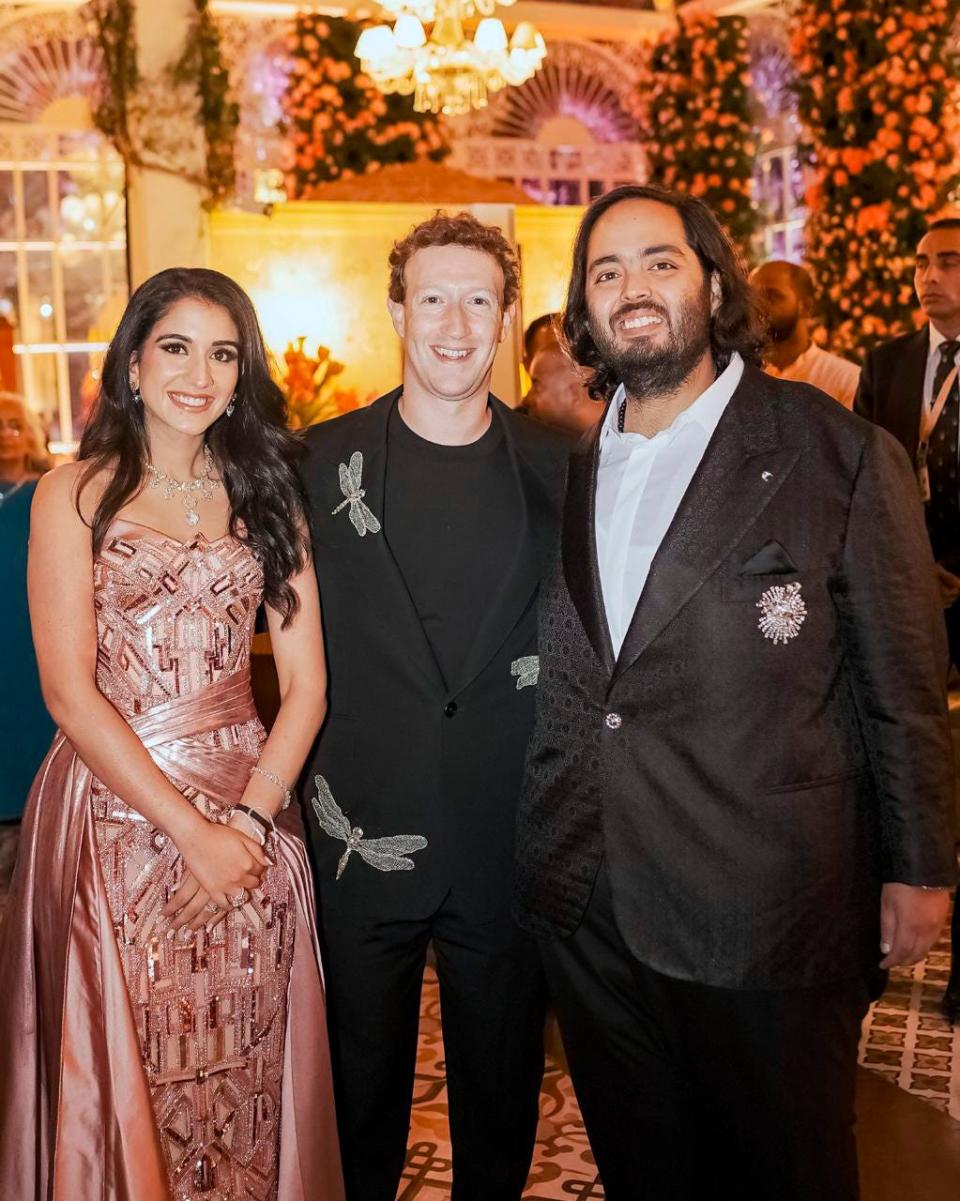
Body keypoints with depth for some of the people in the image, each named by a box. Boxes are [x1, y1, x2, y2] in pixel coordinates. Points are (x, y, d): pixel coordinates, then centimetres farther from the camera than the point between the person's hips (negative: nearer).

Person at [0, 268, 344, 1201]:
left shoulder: (264, 494, 8)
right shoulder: (75, 495, -2)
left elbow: (305, 684, 3)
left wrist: (246, 820, -11)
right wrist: (190, 832, -14)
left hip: (249, 816, 3)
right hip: (114, 815, -2)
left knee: (245, 1076, 10)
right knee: (124, 1076, 9)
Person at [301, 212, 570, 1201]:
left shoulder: (558, 468, -1)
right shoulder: (321, 460, -3)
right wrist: (316, 787, -3)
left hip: (509, 841, 1)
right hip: (363, 832, -1)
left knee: (501, 1079, 19)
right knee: (361, 1075, 18)